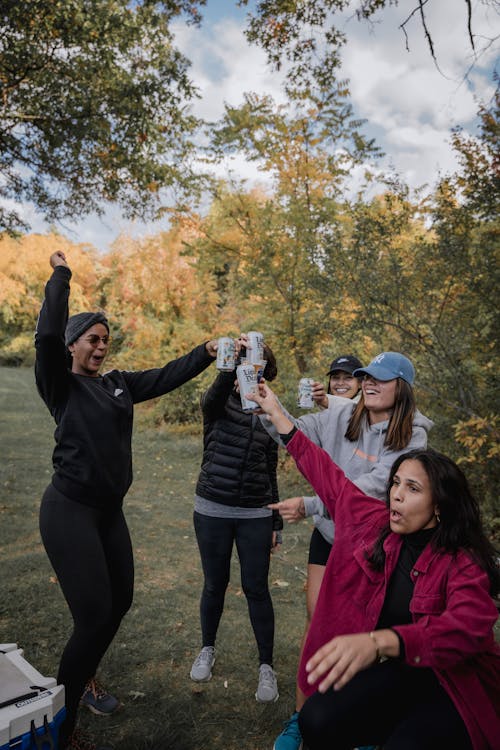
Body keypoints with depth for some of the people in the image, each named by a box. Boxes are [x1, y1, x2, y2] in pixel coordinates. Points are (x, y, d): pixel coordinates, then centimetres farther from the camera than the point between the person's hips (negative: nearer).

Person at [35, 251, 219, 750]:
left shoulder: (119, 385, 10)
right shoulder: (60, 385, -7)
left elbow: (168, 376, 6)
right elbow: (46, 337, -22)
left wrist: (209, 351, -4)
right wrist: (60, 277, -12)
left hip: (110, 511, 7)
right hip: (69, 510, -7)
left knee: (119, 601, 16)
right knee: (94, 614, -6)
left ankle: (83, 680, 41)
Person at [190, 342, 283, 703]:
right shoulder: (219, 405, -2)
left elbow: (270, 472, 10)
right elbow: (214, 394, -30)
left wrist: (276, 521, 9)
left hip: (255, 515, 1)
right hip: (213, 510, -1)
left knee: (256, 588, 5)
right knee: (215, 584, 12)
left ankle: (266, 666, 22)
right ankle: (207, 649, 37)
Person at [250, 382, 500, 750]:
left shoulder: (465, 565, -19)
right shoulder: (377, 523, -5)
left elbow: (464, 630, -38)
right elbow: (329, 476, 2)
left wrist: (377, 642, -55)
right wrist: (276, 412, 4)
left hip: (455, 683, -4)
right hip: (397, 669, 4)